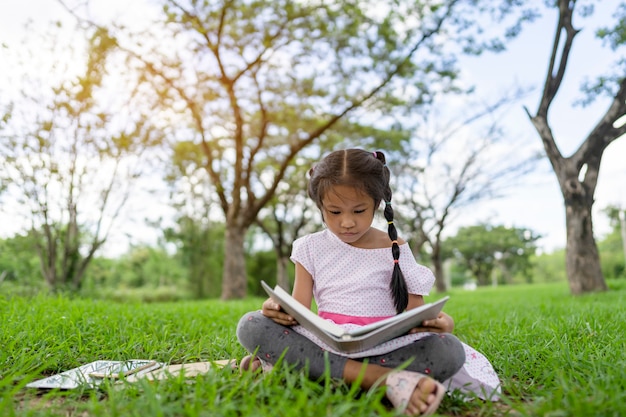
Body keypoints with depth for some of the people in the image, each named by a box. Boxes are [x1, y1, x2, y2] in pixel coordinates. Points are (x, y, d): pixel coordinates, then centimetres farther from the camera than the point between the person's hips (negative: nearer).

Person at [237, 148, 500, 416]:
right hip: (324, 340, 1)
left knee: (449, 349, -28)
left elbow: (415, 312, 4)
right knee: (251, 326, -23)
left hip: (384, 347, 0)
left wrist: (441, 322, -19)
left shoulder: (395, 249, 6)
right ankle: (384, 379, -33)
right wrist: (280, 308, -20)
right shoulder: (311, 249, 8)